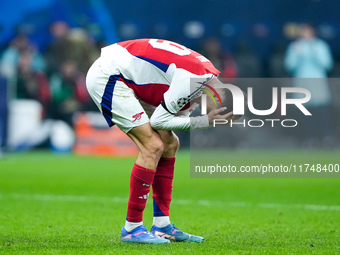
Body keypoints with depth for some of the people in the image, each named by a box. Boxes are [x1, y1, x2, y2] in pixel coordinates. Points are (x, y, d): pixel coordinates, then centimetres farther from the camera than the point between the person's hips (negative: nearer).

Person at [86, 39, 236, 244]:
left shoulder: (208, 75, 3)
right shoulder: (192, 78, -26)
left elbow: (177, 118, 4)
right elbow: (159, 120, -18)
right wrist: (204, 122, -17)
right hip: (107, 76, -10)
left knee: (169, 144, 9)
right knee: (153, 146, -15)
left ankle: (162, 226, 12)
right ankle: (131, 229, -8)